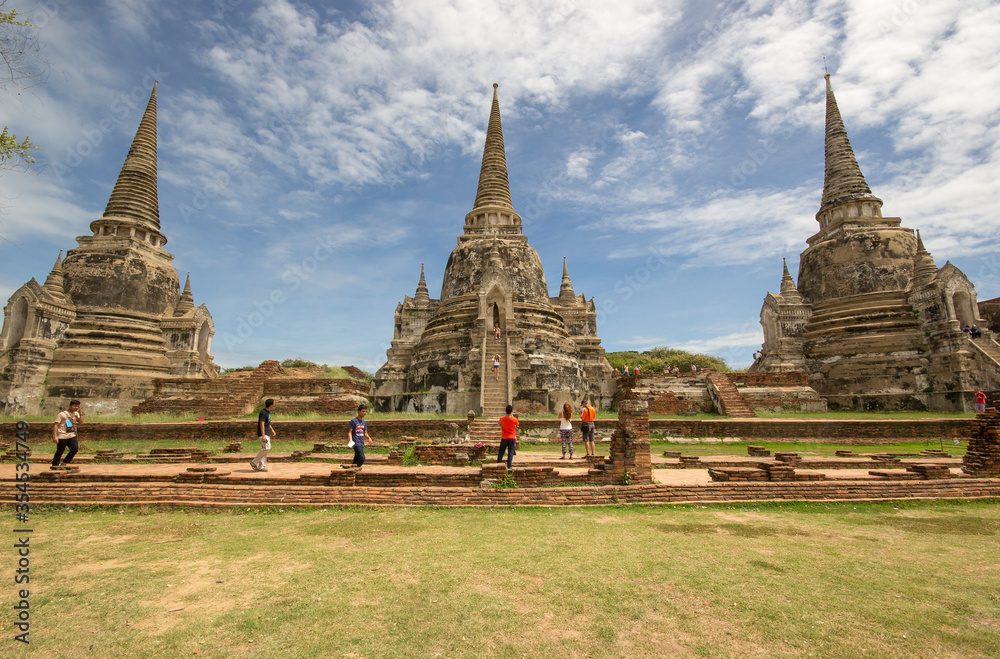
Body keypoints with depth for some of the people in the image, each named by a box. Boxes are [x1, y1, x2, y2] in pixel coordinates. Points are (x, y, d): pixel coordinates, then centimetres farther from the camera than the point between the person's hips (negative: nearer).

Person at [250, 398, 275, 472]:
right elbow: (262, 424, -22)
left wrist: (271, 430, 31)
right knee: (267, 447, -14)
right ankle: (254, 462, -4)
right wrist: (263, 435, -26)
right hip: (263, 433, -10)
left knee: (264, 449, 8)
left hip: (267, 433, 10)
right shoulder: (263, 412, -17)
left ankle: (261, 466, 11)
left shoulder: (268, 412, 13)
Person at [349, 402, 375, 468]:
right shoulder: (353, 421, -6)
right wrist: (350, 439, -24)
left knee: (356, 459, 10)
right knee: (362, 458, -16)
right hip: (356, 443, -7)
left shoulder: (364, 422, 14)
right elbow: (350, 432, -7)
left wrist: (369, 438, -1)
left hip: (361, 443, 7)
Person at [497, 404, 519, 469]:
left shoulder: (502, 418, -10)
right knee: (510, 451, 5)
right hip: (512, 437, -1)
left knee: (501, 451, 12)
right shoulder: (514, 419, -15)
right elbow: (517, 425, 6)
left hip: (504, 437, 1)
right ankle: (509, 465, 6)